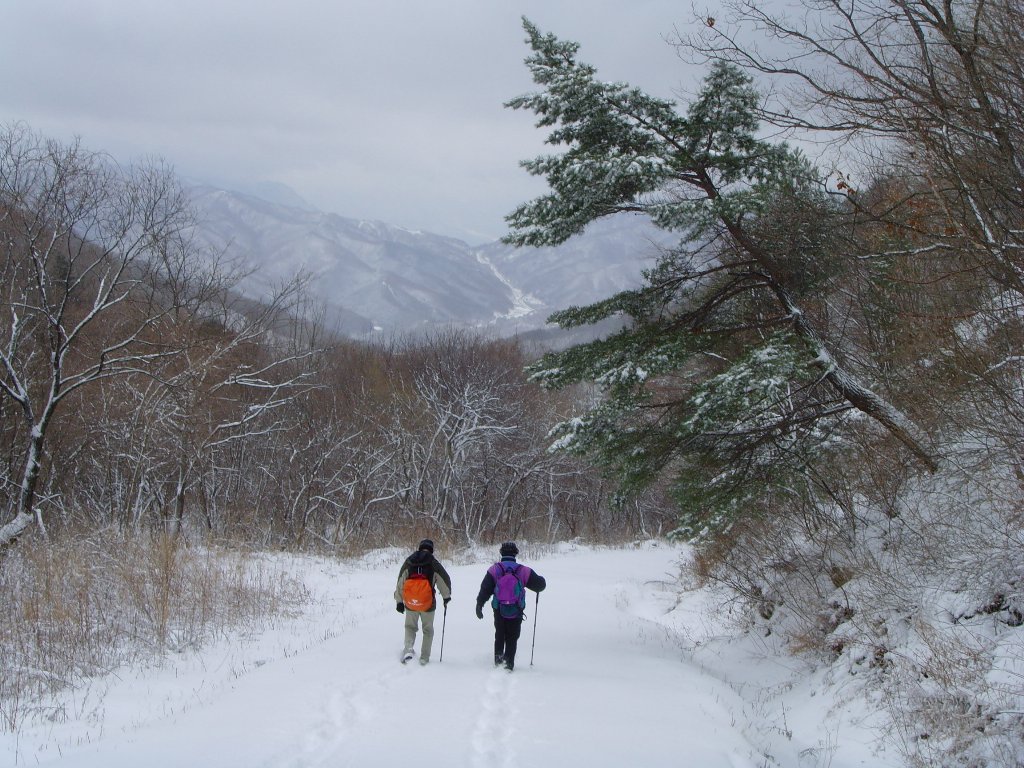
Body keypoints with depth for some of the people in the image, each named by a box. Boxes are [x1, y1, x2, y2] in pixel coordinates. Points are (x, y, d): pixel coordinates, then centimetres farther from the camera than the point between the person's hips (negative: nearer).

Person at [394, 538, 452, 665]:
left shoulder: (408, 562, 4)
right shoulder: (433, 563, -4)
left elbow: (400, 582, 8)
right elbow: (445, 580, 0)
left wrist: (399, 601, 15)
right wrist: (446, 597, 18)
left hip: (410, 603, 2)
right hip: (428, 603, -2)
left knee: (410, 626, 19)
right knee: (428, 630, 15)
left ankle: (408, 648, -4)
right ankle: (424, 657, 15)